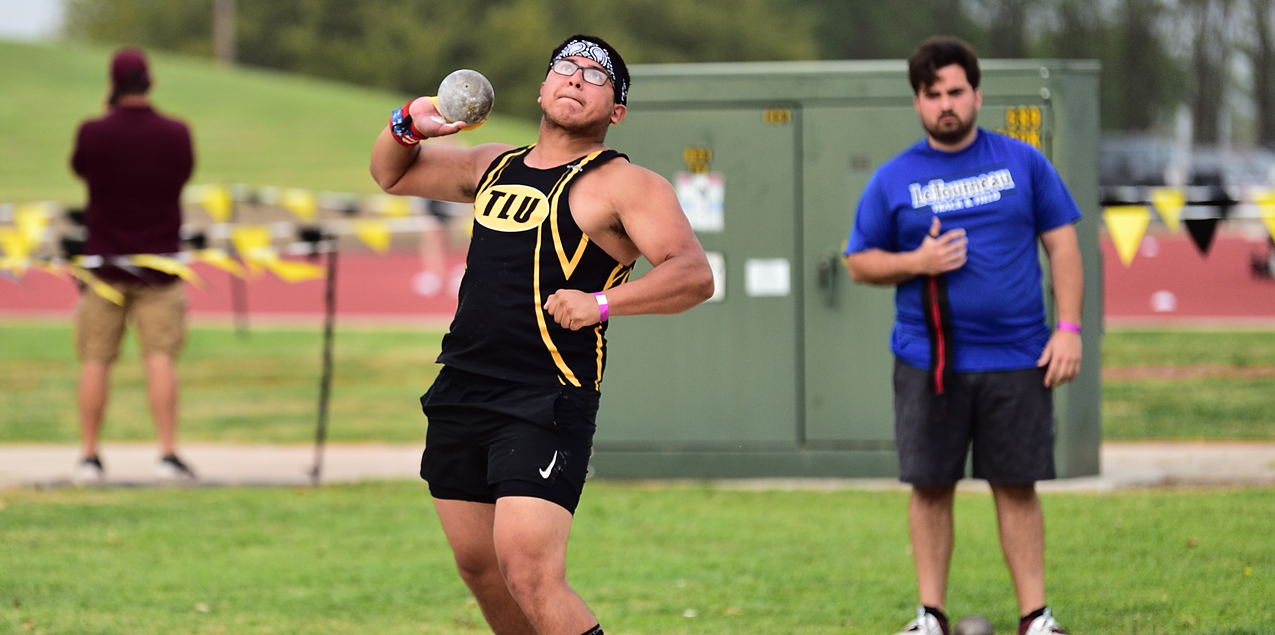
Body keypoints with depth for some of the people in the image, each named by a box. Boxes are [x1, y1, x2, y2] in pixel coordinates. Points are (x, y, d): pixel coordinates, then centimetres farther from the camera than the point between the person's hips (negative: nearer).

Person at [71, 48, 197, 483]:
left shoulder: (93, 133, -10)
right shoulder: (176, 134, -7)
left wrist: (111, 116, 15)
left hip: (103, 260, 0)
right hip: (159, 260, 0)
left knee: (95, 360, 6)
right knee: (160, 357, -2)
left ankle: (89, 456, 6)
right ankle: (168, 454, -11)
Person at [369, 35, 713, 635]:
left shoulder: (623, 185, -3)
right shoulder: (494, 166, 18)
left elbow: (694, 274, -16)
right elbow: (392, 175, 32)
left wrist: (601, 302, -30)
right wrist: (407, 124, 10)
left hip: (545, 405, -7)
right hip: (459, 396, 7)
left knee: (530, 576, -20)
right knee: (479, 567, 12)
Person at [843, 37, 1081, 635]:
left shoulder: (1023, 163, 5)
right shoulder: (893, 180, 5)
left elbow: (1062, 244, 6)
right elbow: (860, 262, 10)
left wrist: (1068, 328, -2)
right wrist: (917, 261, -9)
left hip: (1017, 360, 0)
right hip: (928, 361, 0)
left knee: (1017, 488, 1)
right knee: (931, 488, 2)